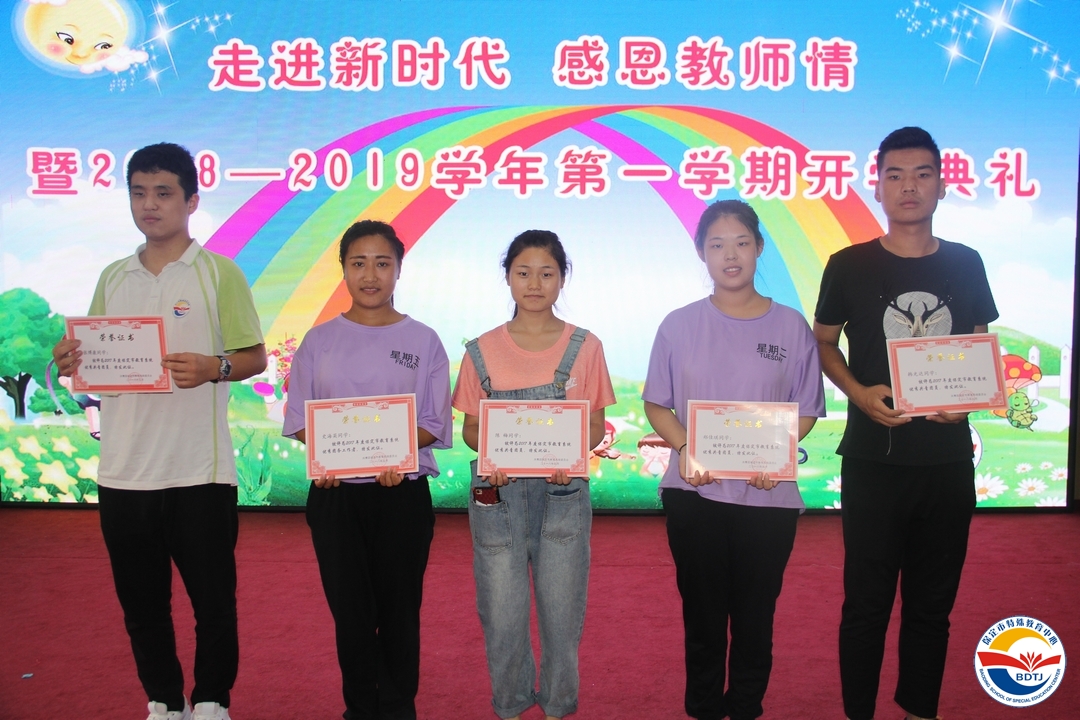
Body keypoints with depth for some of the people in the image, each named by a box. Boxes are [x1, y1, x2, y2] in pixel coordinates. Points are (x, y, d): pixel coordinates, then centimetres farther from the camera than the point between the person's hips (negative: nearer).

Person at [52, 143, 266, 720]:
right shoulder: (113, 278, 13)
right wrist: (72, 364, -5)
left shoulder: (219, 272, -1)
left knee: (213, 599, 5)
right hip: (123, 471, 5)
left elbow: (255, 357, -2)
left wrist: (212, 368, -21)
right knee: (140, 603, 14)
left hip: (199, 470, -4)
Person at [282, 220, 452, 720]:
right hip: (335, 493, 1)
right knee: (350, 609, 6)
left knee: (399, 609, 7)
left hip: (402, 493, -1)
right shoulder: (320, 340, 6)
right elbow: (300, 417, 5)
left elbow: (435, 422, 0)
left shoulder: (422, 340, 2)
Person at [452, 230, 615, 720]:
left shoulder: (585, 347, 1)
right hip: (498, 493, 0)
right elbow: (469, 427, 6)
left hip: (563, 493, 0)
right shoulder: (482, 351, 1)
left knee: (561, 611, 8)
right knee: (502, 614, 7)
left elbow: (596, 424, 4)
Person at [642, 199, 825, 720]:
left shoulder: (791, 326, 0)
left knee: (755, 617, 11)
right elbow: (657, 405, 3)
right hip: (694, 494, 0)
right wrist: (685, 448, -15)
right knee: (702, 613, 11)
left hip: (768, 498, 0)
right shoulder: (679, 325, 1)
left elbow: (806, 410, 4)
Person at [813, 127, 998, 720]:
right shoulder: (849, 266, -3)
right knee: (866, 603, 6)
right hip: (873, 459, -2)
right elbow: (823, 342, 6)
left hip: (948, 459, 3)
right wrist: (858, 392, -11)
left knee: (932, 604, 14)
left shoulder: (965, 265, 5)